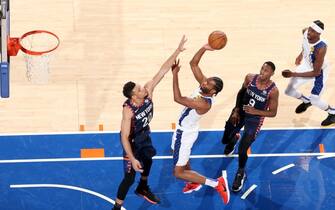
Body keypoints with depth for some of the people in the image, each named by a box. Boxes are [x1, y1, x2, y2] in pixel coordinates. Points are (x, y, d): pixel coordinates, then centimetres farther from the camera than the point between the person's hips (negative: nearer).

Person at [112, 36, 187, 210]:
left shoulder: (148, 91, -26)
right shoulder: (128, 110, -40)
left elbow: (163, 70, -27)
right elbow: (124, 137, -36)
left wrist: (178, 51, -34)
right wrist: (132, 159, -40)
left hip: (145, 134, 7)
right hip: (133, 141, -7)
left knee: (148, 161, 31)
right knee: (130, 177, -3)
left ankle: (143, 188, 59)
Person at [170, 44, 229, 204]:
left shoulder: (204, 104, -38)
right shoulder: (202, 85, -15)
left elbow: (177, 98, -44)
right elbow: (193, 64, -12)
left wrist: (175, 74, -44)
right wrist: (204, 48, -29)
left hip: (185, 134, -9)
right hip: (183, 129, 9)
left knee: (178, 173, -4)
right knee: (181, 159, 31)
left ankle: (217, 184, -3)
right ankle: (194, 183, 55)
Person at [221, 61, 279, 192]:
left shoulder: (273, 91, -26)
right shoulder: (250, 78, -17)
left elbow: (273, 113, -17)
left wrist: (255, 111, -31)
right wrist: (236, 110, -6)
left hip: (254, 120, -4)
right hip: (240, 113, 4)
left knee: (242, 150, -3)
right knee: (225, 140, 17)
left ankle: (241, 173, 28)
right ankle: (234, 138, 57)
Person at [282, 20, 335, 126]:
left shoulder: (321, 49, -41)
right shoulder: (305, 32, -24)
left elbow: (316, 72, -33)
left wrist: (293, 74, -36)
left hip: (319, 71, -6)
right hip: (307, 64, 7)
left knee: (314, 100, -4)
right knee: (289, 91, 10)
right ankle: (306, 101, 43)